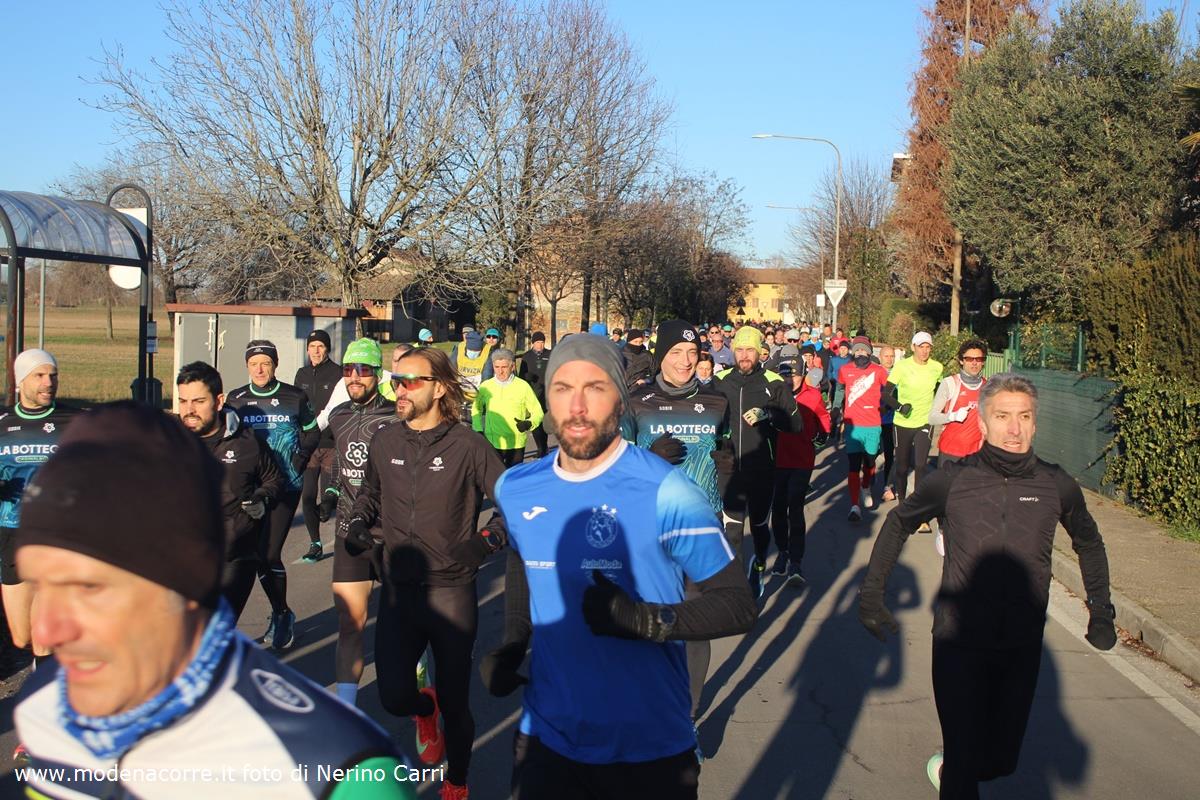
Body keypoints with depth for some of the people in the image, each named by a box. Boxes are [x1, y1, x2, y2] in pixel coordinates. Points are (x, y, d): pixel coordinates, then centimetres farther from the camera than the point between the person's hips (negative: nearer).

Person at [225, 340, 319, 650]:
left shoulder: (294, 397, -1)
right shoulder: (235, 399, 5)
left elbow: (312, 432, 12)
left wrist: (299, 461, 0)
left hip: (285, 487, -3)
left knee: (269, 554, -10)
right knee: (259, 554, 6)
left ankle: (281, 615, 10)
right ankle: (281, 614, 24)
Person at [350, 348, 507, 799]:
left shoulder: (467, 446, -9)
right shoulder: (384, 442, 4)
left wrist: (488, 540, -18)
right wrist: (358, 522, 6)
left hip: (452, 592, -3)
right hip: (397, 590, 3)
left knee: (454, 702, 8)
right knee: (394, 698, -3)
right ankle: (424, 709, 36)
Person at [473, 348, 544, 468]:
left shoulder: (523, 386, -7)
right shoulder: (485, 386, 0)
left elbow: (537, 412, 0)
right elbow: (476, 409, 17)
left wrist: (529, 424, -19)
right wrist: (478, 430, 7)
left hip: (516, 444, -1)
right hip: (492, 443, 1)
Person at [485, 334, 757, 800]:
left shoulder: (666, 492, -18)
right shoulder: (515, 490, -1)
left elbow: (739, 606, -14)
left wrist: (646, 621, -28)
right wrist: (509, 647, 5)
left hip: (650, 749, -4)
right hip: (545, 739, 4)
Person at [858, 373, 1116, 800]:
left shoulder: (1057, 485, -6)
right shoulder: (950, 480, -11)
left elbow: (1089, 543, 15)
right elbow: (898, 523, 6)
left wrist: (1101, 613, 14)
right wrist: (871, 593, 4)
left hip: (1022, 648, 3)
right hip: (959, 643, -3)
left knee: (1000, 760, 17)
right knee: (965, 763, -2)